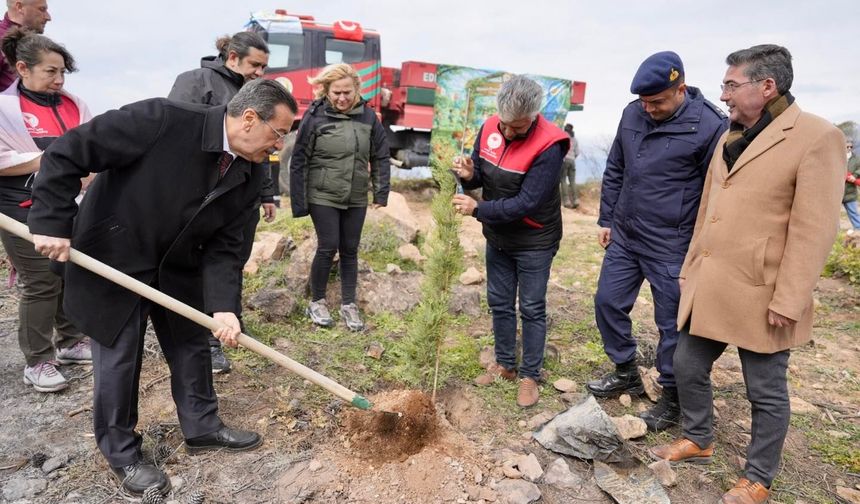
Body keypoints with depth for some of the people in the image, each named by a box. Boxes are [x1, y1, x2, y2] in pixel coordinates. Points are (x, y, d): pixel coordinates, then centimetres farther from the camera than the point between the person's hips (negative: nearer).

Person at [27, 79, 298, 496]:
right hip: (111, 260, -5)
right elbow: (66, 153, -22)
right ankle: (121, 453, 26)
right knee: (118, 357, 6)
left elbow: (223, 245, -9)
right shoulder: (163, 120, -28)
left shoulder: (249, 176, -10)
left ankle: (201, 427, 34)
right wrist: (52, 222, -24)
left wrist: (224, 305, -21)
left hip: (178, 268, 6)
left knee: (192, 347, 13)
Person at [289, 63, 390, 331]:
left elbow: (381, 156, 4)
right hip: (323, 197, -3)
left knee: (350, 250, 9)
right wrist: (299, 201, -9)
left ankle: (349, 305, 22)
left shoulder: (367, 115, -2)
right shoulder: (315, 116, -10)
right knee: (328, 248, -1)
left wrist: (381, 192, -1)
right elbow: (299, 161, -8)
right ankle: (316, 302, 20)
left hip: (356, 199, 3)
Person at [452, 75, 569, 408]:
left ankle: (530, 376, 23)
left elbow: (526, 203, -28)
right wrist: (470, 176, -20)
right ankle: (505, 364, 34)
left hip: (534, 242, -6)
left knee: (532, 309, 6)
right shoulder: (489, 128, -8)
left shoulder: (548, 146, -26)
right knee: (499, 303, 16)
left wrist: (478, 210, -28)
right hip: (497, 237, 6)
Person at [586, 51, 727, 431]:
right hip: (624, 237, 6)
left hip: (671, 247, -6)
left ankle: (672, 399, 26)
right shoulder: (632, 114, 3)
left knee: (672, 323, 6)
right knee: (608, 302, 13)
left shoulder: (710, 126, -14)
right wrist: (606, 219, 13)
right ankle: (626, 373, 34)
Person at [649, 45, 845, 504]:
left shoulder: (817, 138, -11)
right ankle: (698, 441, 40)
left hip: (759, 296, -7)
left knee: (766, 393, 10)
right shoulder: (730, 138, 12)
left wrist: (788, 301, -18)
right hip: (708, 289, 7)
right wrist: (690, 268, 16)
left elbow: (814, 230, -15)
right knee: (687, 366, 16)